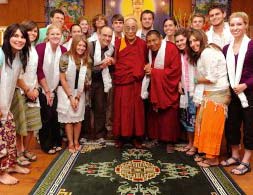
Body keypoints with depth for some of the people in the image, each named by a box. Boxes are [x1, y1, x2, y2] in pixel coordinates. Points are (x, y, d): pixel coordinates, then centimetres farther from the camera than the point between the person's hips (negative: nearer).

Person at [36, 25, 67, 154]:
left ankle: (56, 142, 24)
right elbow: (39, 71, -14)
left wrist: (53, 90, -1)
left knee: (55, 116, 5)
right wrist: (47, 91, -12)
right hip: (42, 89, -3)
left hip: (55, 89, 3)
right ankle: (46, 145, 17)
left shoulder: (63, 50, -4)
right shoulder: (40, 48, -15)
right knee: (46, 116, 0)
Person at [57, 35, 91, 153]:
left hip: (80, 93, 4)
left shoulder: (86, 60, -1)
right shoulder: (65, 58, -13)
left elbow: (84, 81, 0)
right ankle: (70, 143, 12)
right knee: (68, 117, 0)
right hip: (66, 92, -3)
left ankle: (76, 142, 19)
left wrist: (77, 97, -7)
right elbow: (62, 79, -11)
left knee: (78, 118, 5)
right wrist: (70, 97, -11)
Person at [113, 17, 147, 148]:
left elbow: (145, 63, 9)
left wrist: (140, 72, -3)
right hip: (121, 81, 0)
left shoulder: (143, 44, 5)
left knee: (137, 109, 6)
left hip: (137, 82, 1)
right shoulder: (118, 43, 3)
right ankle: (120, 136, 16)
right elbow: (114, 61, 8)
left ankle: (137, 137, 17)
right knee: (121, 109, 4)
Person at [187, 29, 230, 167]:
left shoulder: (207, 53, -17)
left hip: (217, 93, -9)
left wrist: (197, 80, -4)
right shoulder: (202, 53, 15)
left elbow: (212, 78, -18)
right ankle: (207, 154, 24)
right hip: (208, 93, 9)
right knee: (204, 124, 12)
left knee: (211, 126, 0)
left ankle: (213, 158, 14)